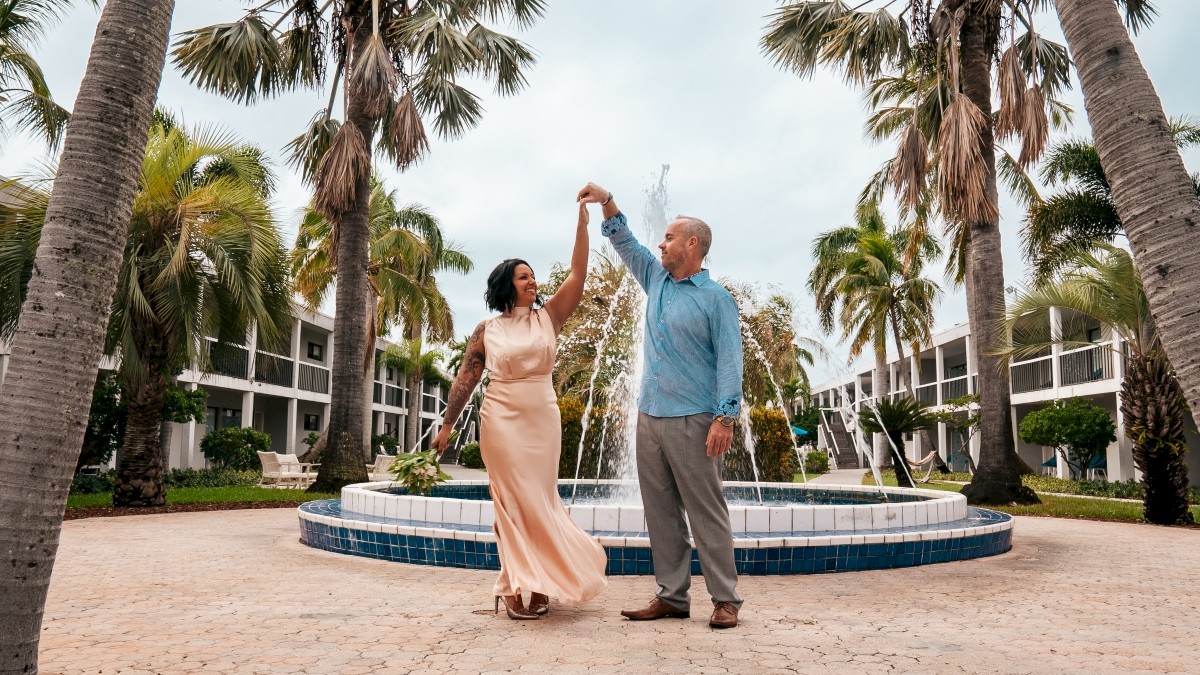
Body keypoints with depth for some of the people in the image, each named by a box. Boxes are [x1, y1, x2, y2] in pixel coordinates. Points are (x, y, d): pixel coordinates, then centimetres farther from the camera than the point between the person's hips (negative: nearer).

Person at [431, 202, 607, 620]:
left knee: (540, 501, 7)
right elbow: (466, 379, 4)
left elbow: (577, 274, -3)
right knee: (514, 501, -1)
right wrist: (446, 425, 2)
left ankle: (537, 583, 17)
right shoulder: (487, 331, 2)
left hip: (543, 420, 2)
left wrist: (582, 222, -9)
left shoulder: (548, 317, 5)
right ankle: (517, 585, 7)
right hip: (502, 420, -2)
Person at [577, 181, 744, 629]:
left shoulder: (716, 298, -4)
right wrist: (606, 201, 12)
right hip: (649, 416, 7)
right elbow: (624, 243, 23)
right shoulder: (657, 281, 16)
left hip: (692, 421, -7)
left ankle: (725, 599, 5)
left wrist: (726, 417, -18)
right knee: (660, 512, 8)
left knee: (706, 512, -3)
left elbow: (729, 359, -10)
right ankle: (672, 596, 15)